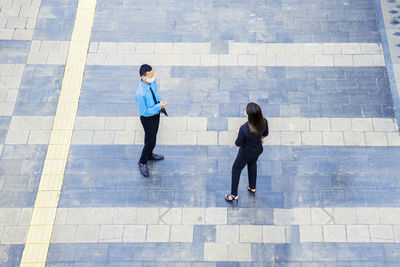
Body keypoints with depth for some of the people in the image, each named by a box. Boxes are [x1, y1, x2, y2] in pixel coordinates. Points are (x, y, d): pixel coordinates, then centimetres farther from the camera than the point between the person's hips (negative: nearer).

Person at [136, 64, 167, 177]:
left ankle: (149, 154, 55)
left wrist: (160, 101, -8)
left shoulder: (152, 81, -14)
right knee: (151, 141, 8)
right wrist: (159, 106, -25)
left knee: (153, 135, 29)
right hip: (148, 118, -8)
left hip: (156, 113, 8)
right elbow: (144, 112, -28)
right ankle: (142, 162, 34)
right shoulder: (141, 93, -37)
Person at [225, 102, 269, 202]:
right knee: (252, 164, 36)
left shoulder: (244, 129, -42)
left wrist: (238, 134, -6)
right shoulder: (264, 122, -26)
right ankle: (252, 187, 56)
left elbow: (238, 144, -24)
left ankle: (234, 195, 40)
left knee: (236, 170, 22)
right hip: (258, 150, 5)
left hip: (246, 154, -5)